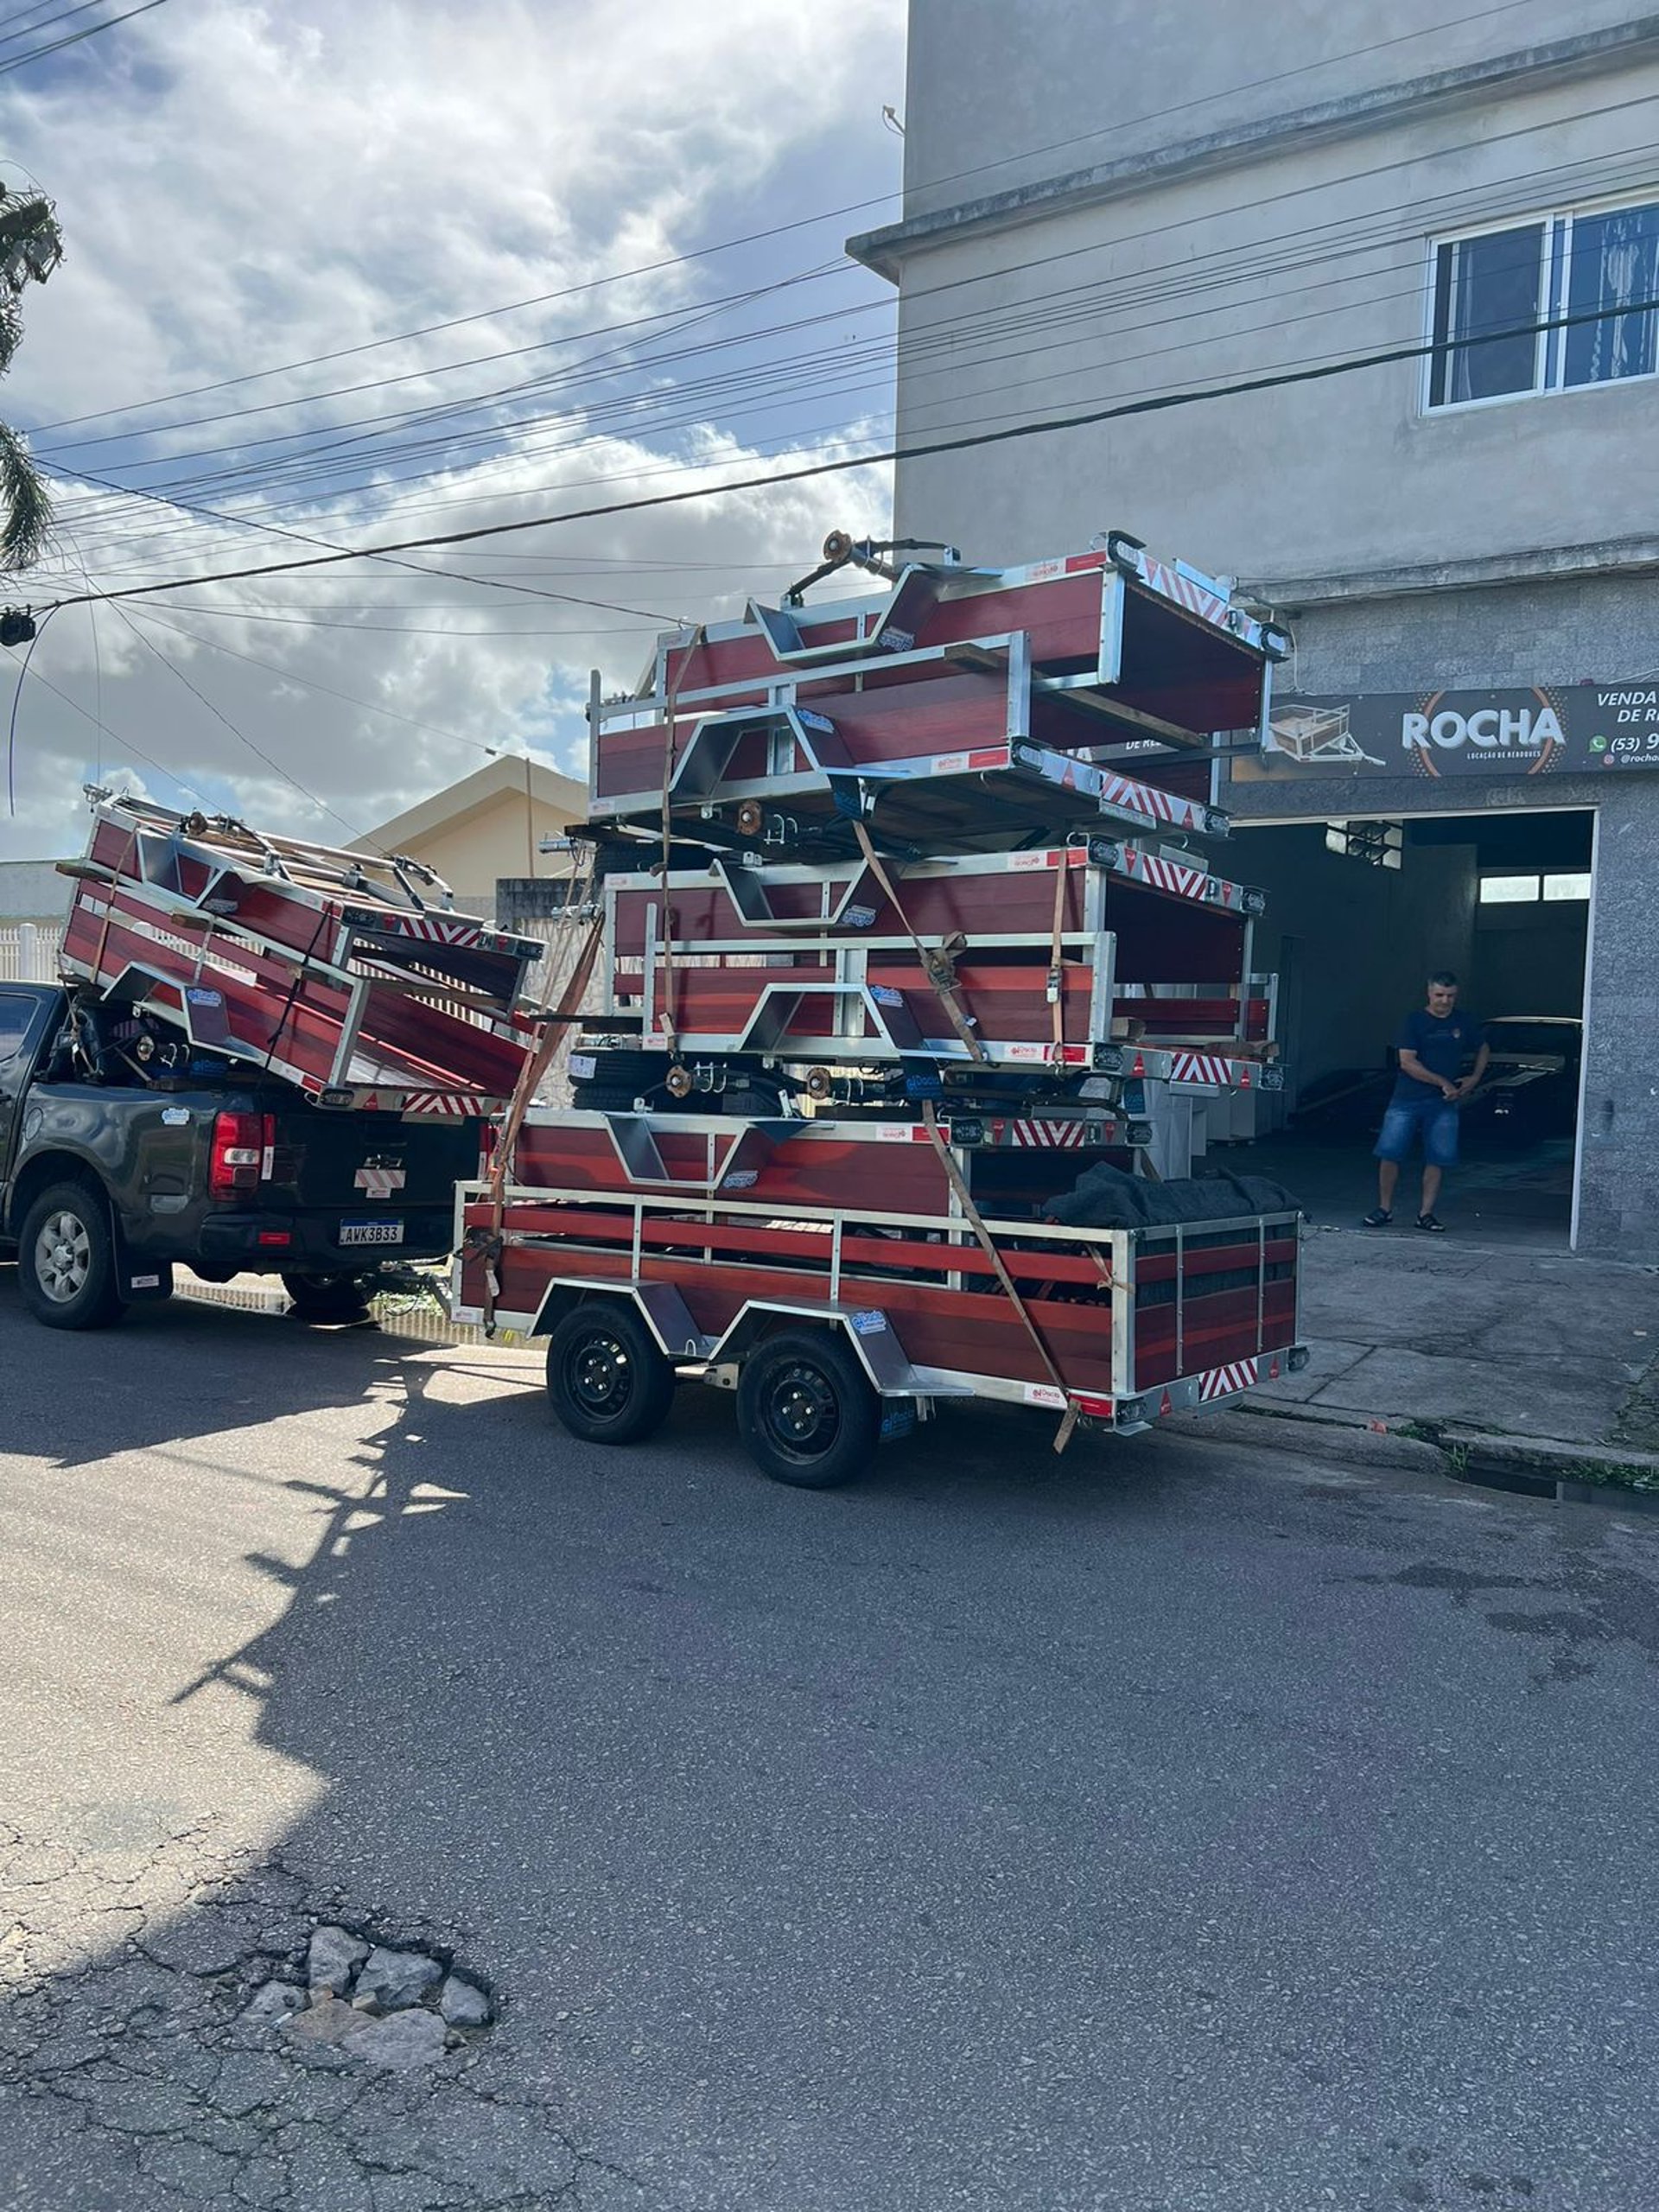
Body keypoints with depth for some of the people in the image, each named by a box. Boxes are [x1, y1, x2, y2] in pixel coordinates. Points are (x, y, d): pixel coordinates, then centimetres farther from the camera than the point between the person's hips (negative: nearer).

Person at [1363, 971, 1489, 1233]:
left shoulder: (1465, 1023, 8)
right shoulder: (1414, 1021, -4)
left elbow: (1483, 1050, 26)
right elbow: (1407, 1062, -12)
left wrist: (1474, 1078, 11)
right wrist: (1443, 1083, -13)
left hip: (1444, 1104, 3)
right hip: (1407, 1100, -3)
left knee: (1437, 1159, 0)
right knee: (1389, 1153, -7)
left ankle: (1426, 1213, 10)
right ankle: (1384, 1209, 5)